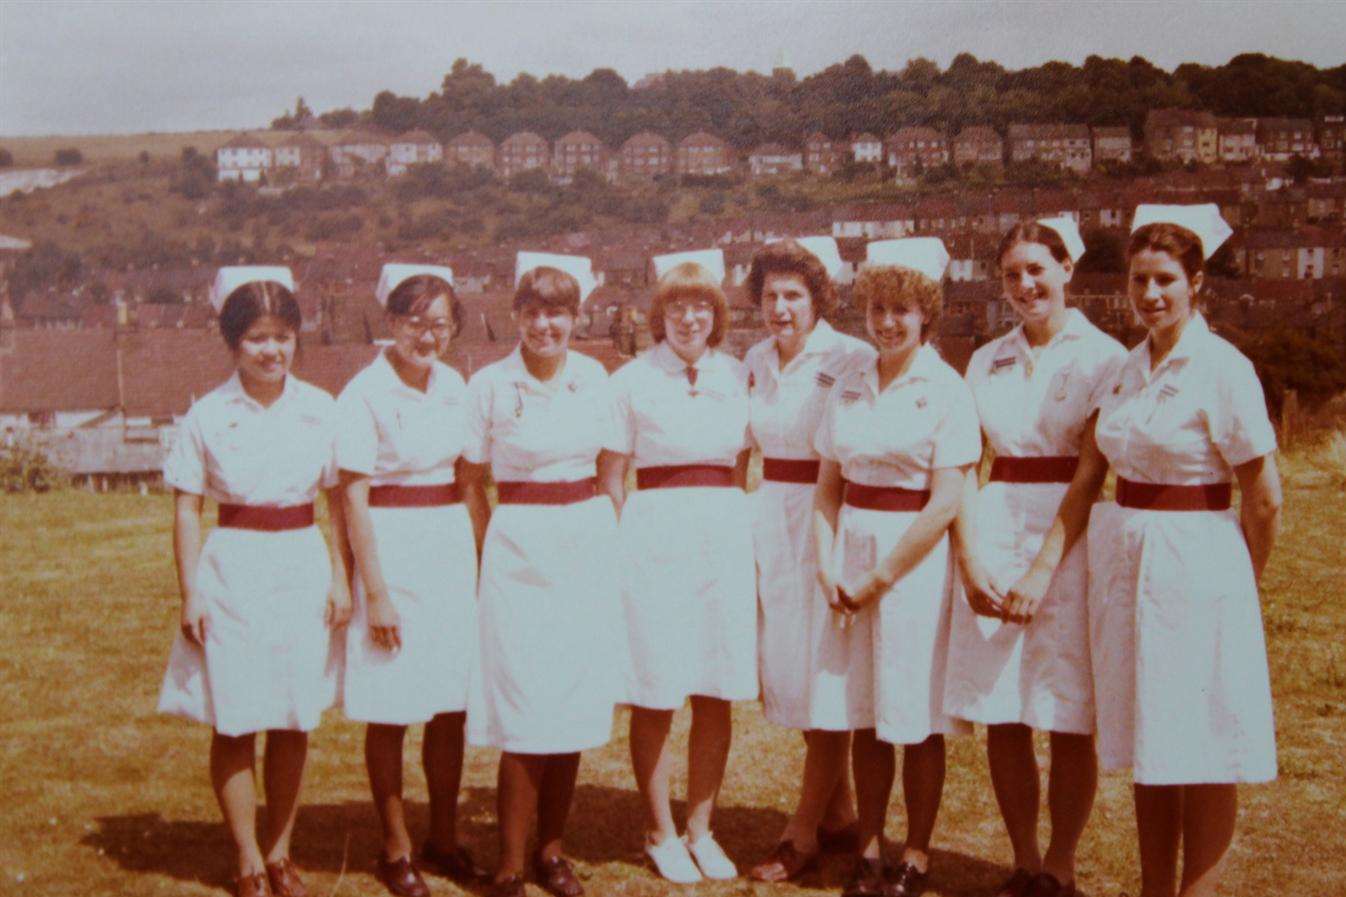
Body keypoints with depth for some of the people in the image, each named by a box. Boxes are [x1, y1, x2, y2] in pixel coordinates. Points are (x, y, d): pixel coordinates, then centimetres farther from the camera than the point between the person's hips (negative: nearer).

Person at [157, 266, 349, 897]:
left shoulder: (320, 410, 2)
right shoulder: (207, 415, -3)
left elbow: (339, 501, 7)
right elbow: (187, 510, 0)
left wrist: (341, 577, 3)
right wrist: (191, 593, -5)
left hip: (302, 567, 2)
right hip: (232, 570, -2)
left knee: (294, 720, 9)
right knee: (233, 722, 2)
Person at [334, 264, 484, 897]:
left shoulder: (453, 385, 7)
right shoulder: (364, 394, -11)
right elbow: (353, 500, -12)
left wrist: (476, 558, 12)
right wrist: (375, 593, -14)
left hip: (452, 548, 6)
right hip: (390, 550, -6)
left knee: (451, 703, 10)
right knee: (389, 710, 4)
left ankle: (443, 839, 25)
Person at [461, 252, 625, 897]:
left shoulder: (594, 377, 4)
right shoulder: (490, 384, -4)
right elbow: (472, 484, 3)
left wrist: (607, 541, 7)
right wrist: (487, 554, 0)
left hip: (588, 548, 3)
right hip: (519, 552, -3)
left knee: (576, 704, 7)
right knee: (525, 712, -6)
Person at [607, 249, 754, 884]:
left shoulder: (737, 377, 9)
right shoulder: (632, 381, -1)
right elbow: (612, 478, 4)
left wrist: (737, 527, 11)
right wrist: (620, 547, -2)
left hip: (726, 537, 3)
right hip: (654, 537, -3)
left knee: (717, 695, 7)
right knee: (655, 695, 2)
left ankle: (701, 828, 23)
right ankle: (660, 833, 19)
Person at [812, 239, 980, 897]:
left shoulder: (946, 390, -7)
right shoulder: (848, 389, 8)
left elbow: (946, 502, -12)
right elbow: (828, 486, 10)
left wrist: (879, 578, -11)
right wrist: (827, 565, -4)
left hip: (917, 560, -4)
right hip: (852, 556, 4)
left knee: (917, 718, 3)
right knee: (864, 713, 10)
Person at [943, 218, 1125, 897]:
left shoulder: (1102, 357, -2)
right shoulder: (986, 362, 12)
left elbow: (1097, 473, -7)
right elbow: (968, 468, 8)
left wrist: (1043, 571, -14)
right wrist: (970, 560, -6)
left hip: (1071, 539, -4)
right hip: (992, 536, 4)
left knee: (1068, 722, 1)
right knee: (999, 717, 6)